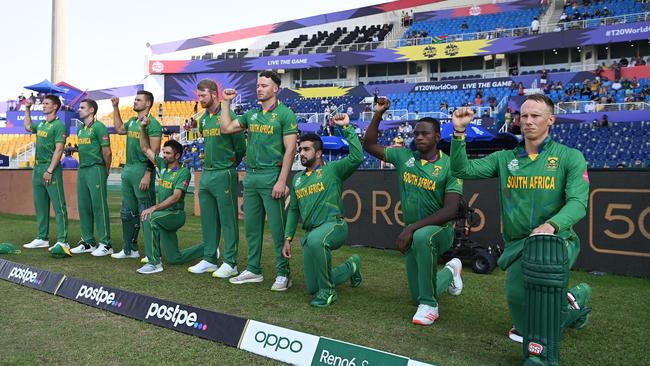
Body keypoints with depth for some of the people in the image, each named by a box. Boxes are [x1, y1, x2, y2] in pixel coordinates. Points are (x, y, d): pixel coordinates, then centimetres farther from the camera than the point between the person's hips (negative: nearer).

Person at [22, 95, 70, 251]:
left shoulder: (58, 125, -9)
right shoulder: (41, 125, 16)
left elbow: (59, 150, -16)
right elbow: (28, 127, 39)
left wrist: (50, 170, -21)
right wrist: (27, 109, 31)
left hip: (51, 169, -9)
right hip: (37, 168, 9)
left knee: (59, 206, -8)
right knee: (40, 206, 13)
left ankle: (63, 241, -7)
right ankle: (42, 238, 22)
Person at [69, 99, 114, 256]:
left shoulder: (98, 127, -9)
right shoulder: (80, 129, 18)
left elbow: (107, 152, -11)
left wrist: (107, 171, -2)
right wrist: (82, 167, 15)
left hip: (95, 170, -9)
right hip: (82, 170, 9)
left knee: (99, 206, -7)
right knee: (84, 206, 10)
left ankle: (105, 244, -2)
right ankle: (88, 242, 19)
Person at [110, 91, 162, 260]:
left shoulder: (152, 124, -11)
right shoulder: (132, 121, 15)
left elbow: (154, 152, -18)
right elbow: (119, 129, 36)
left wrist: (147, 174, -23)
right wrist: (115, 107, 28)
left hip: (142, 170, -9)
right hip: (128, 169, 9)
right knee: (127, 212, 15)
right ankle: (130, 249, 27)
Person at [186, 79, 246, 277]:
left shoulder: (228, 116, -12)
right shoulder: (203, 119, 13)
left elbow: (241, 145, -8)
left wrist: (232, 164, 3)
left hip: (224, 174, -8)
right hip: (206, 173, 8)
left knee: (228, 219, -1)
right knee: (208, 219, 13)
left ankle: (230, 263, 6)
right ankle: (210, 259, 23)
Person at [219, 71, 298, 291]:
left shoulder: (285, 114, -5)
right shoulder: (252, 114, 15)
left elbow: (290, 150, -11)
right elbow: (226, 128, 17)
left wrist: (282, 181, -17)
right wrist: (226, 102, 15)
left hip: (271, 176, -7)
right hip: (250, 176, 7)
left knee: (278, 228, -3)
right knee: (251, 226, 12)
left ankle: (283, 274, 7)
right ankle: (253, 270, 24)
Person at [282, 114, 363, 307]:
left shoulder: (332, 169, 0)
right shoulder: (298, 178, 17)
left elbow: (357, 156, -17)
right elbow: (293, 210, 21)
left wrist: (347, 127, -13)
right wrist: (288, 239, 15)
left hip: (334, 225, -6)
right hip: (310, 234, 7)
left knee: (315, 240, -43)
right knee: (313, 288, 6)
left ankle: (328, 291, -21)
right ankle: (351, 266, 31)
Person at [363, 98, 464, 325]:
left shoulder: (449, 166, -14)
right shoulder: (404, 156, -1)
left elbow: (450, 211, -20)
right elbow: (369, 145, 5)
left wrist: (412, 228, -26)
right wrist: (378, 114, -6)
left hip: (440, 229, -5)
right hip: (413, 233, 5)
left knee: (421, 237, -42)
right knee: (417, 296, 10)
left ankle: (429, 305, -22)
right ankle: (449, 272, 42)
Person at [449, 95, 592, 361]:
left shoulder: (570, 157, 1)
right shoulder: (504, 158, 9)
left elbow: (578, 202, -12)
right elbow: (462, 170, 1)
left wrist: (551, 224, -33)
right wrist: (459, 132, -11)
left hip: (557, 242, -3)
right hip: (517, 245, 3)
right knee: (518, 295, -9)